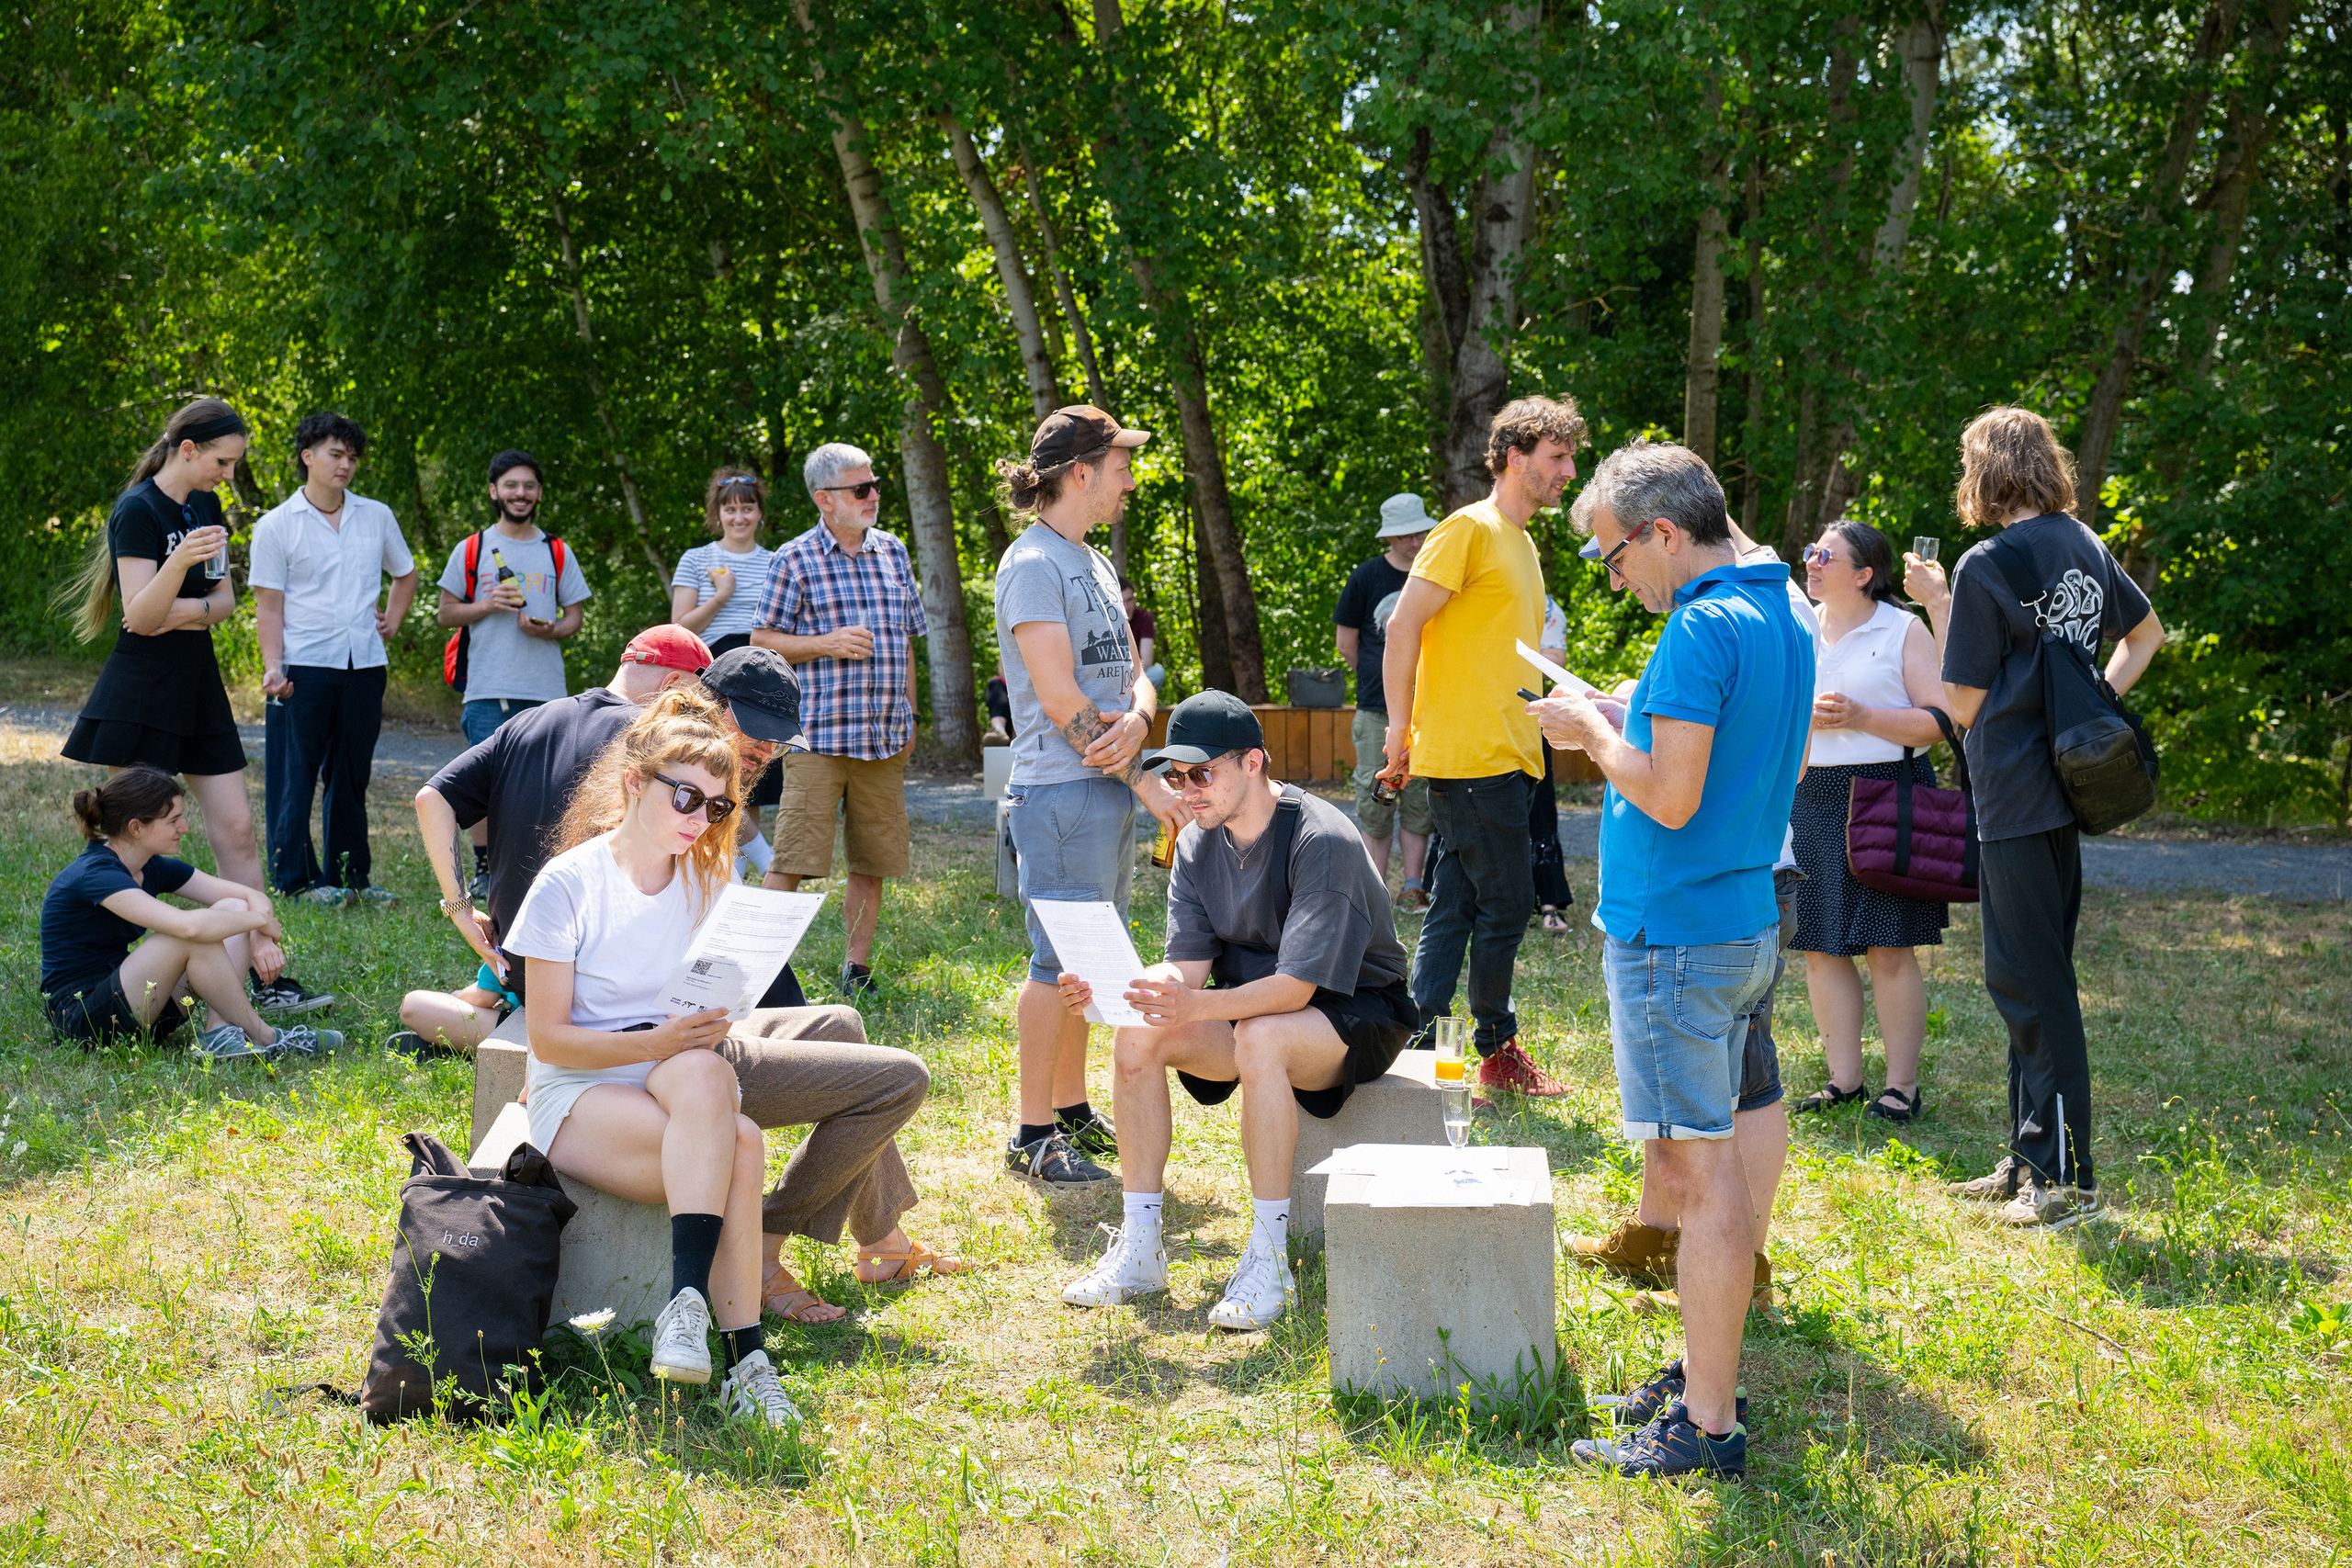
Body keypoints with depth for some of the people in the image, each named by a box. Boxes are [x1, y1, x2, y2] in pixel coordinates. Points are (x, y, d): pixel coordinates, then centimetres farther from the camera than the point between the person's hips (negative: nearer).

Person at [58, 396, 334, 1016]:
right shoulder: (138, 511, -13)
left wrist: (191, 609, -9)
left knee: (236, 829, 4)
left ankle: (264, 978, 6)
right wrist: (179, 563, -37)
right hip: (140, 697, -8)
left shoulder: (207, 507, 12)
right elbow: (140, 616, -19)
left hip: (197, 687, 8)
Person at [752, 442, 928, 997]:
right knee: (794, 856, -9)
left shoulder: (893, 552, 13)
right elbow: (763, 638, 0)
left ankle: (857, 965, 18)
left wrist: (909, 717, 17)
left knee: (873, 859, 8)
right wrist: (826, 644, -14)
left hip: (884, 737, 5)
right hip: (819, 736, -5)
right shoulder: (796, 560, -2)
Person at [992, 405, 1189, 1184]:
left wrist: (1137, 718, -10)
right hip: (1062, 790, -9)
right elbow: (1058, 697, -17)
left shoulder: (1094, 563, 17)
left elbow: (1132, 673, 15)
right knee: (1060, 960, -6)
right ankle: (1034, 1134, 0)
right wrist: (1145, 781, -14)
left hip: (1110, 788, 9)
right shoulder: (1034, 564, -12)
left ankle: (1073, 1111, 23)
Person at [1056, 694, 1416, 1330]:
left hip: (1357, 1010, -7)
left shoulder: (1322, 840, -25)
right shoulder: (1197, 846, -2)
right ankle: (1139, 1249, -12)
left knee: (1260, 1038, -38)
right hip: (1253, 1004, 7)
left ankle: (1269, 1259, -30)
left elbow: (1297, 986, -32)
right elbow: (1186, 966, -7)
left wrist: (1196, 1006, -47)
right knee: (1135, 1036, -18)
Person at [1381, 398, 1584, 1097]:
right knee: (1506, 902, -4)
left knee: (1456, 904, 9)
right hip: (1468, 755, -9)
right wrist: (1401, 727, -13)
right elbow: (1403, 625, -13)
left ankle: (1420, 1042, 12)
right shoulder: (1469, 529, -9)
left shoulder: (1519, 541, 19)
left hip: (1504, 756, 9)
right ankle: (1497, 1048, 8)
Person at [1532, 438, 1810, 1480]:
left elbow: (1670, 798, -23)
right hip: (1745, 923, 10)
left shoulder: (1702, 630, -18)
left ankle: (1708, 1427, -2)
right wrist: (1623, 731, 15)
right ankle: (1703, 1369, 29)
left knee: (1698, 1169, -6)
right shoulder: (1783, 620, 12)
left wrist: (1596, 732, -6)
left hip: (1673, 936, -10)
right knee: (1699, 1163, 18)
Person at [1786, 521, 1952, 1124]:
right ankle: (1844, 1079, 13)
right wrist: (1803, 716, -5)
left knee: (1890, 950, -5)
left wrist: (1860, 717, -15)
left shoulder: (1904, 631, -1)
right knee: (1820, 947, 3)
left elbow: (1942, 721, -7)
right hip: (1812, 799, 5)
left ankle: (1901, 1084, 4)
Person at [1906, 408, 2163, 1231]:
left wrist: (1937, 604, -3)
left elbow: (1963, 704, -11)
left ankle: (2068, 1176, -3)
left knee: (2028, 978, -4)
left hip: (2014, 793, -8)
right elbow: (2147, 632, 25)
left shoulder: (1985, 567, -15)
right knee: (2034, 975, 15)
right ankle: (2031, 1162, 22)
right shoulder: (2085, 548, 9)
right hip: (2067, 784, 8)